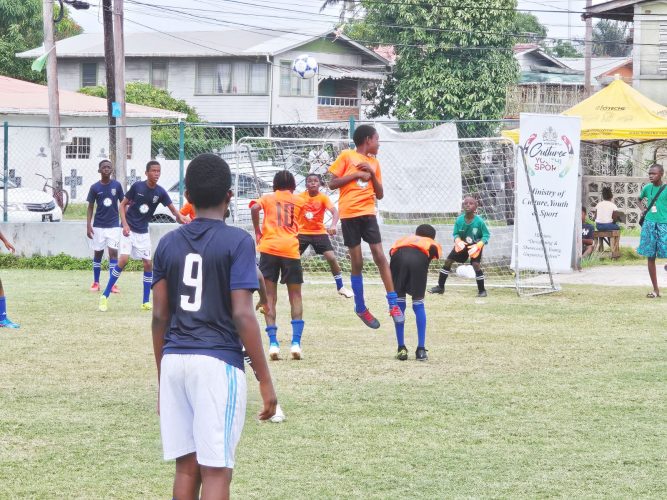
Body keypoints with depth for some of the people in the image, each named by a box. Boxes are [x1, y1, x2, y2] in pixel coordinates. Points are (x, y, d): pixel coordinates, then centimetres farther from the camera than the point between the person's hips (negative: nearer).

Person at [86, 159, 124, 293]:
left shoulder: (116, 185, -1)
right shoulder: (95, 187, -2)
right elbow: (90, 207, 3)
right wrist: (88, 225, -5)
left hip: (113, 224, 0)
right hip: (98, 225, 0)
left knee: (113, 252, -7)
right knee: (97, 253, 6)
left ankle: (112, 284, -3)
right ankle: (96, 283, 16)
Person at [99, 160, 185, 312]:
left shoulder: (160, 192, -6)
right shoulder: (137, 186, -12)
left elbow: (173, 209, -10)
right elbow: (123, 204, -4)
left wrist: (180, 217, -32)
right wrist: (125, 224, -16)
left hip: (143, 232, 4)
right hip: (129, 229, -4)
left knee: (148, 264, -1)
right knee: (123, 259, -17)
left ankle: (146, 302, 9)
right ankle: (105, 296, -8)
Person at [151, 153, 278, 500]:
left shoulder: (168, 244, 8)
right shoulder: (237, 242, -6)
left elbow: (160, 316, 9)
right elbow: (242, 316, -12)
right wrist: (265, 380, -8)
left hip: (174, 361, 5)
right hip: (218, 362, -5)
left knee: (186, 466, 11)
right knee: (216, 470, -4)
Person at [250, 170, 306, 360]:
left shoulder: (268, 198, 12)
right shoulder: (299, 201, 15)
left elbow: (255, 208, -8)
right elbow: (296, 225, 15)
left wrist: (257, 231, 2)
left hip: (269, 247, 0)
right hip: (291, 249, 0)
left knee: (270, 297, 4)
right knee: (295, 296, 10)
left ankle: (273, 343, -8)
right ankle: (296, 342, -3)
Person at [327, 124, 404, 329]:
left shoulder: (374, 163, 17)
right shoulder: (347, 156, 3)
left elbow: (380, 195, 17)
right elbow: (332, 183, -2)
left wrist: (372, 174, 2)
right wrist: (356, 174, -10)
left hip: (367, 213, 4)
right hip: (349, 214, -4)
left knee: (380, 256, -6)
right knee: (357, 263, 1)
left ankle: (393, 304, -4)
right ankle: (360, 308, 12)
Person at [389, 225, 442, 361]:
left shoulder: (402, 240, 42)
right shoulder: (433, 244, 38)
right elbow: (434, 249, 15)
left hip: (398, 256, 1)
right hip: (419, 258, -1)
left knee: (399, 303, 16)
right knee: (418, 304, 13)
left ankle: (401, 349, 16)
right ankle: (421, 350, 10)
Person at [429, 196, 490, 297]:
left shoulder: (479, 221, -25)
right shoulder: (459, 220, -17)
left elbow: (486, 236, -18)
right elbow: (456, 234, -7)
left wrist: (477, 246, -31)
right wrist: (458, 241, -29)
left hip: (475, 246, -4)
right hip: (462, 245, 4)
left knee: (476, 265, -22)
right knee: (448, 261, 0)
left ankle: (482, 290, -4)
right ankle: (440, 287, 14)